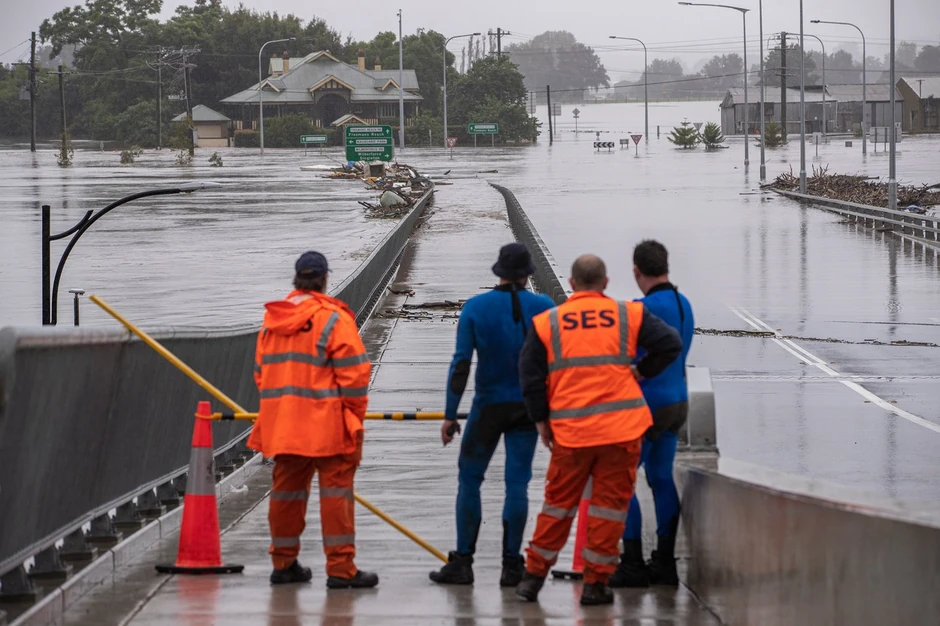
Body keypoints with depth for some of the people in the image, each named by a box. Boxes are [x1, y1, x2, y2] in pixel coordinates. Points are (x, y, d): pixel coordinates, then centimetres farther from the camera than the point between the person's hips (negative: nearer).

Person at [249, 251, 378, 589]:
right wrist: (355, 418, -1)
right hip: (328, 425, -6)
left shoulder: (271, 320, 10)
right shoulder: (333, 319, -9)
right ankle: (341, 568, -5)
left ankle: (283, 563, 22)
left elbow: (261, 370, 16)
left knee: (286, 490, 15)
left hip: (282, 425, 6)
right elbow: (353, 374, -11)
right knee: (335, 492, -2)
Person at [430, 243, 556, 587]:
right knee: (517, 484, 4)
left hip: (488, 406, -1)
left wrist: (450, 414, -4)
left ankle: (462, 562, 5)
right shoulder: (543, 307, -3)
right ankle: (511, 565, 3)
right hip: (528, 407, 1)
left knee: (469, 479, 8)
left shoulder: (475, 308, -5)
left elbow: (461, 363, -8)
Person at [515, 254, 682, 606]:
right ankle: (596, 583, 6)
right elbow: (670, 344, 0)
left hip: (570, 431, 1)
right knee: (610, 504, 6)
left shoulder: (547, 323, 4)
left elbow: (530, 375, 3)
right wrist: (641, 372, 12)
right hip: (622, 428, -1)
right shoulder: (628, 315, 2)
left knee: (558, 502, 13)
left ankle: (534, 575, 17)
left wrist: (541, 420, 11)